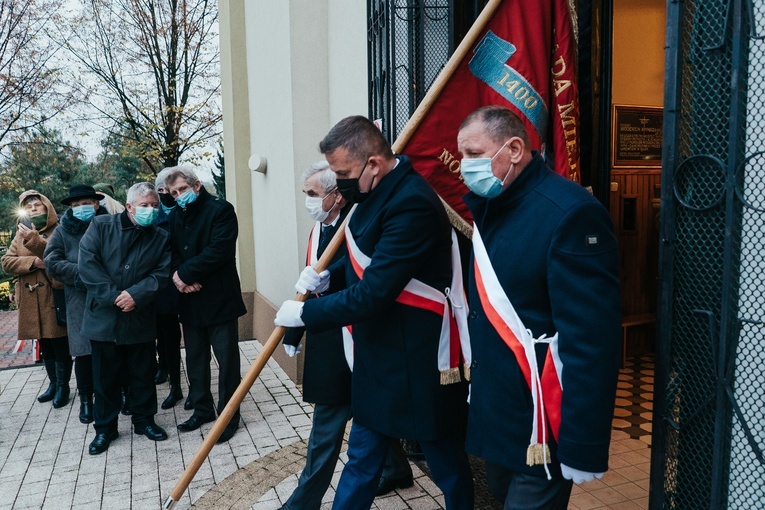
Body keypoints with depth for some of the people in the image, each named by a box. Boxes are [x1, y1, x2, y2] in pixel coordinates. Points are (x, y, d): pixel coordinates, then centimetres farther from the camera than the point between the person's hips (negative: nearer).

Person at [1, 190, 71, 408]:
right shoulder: (21, 234, 13)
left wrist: (36, 242, -33)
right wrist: (33, 262, -13)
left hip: (55, 297, -5)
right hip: (31, 301, 6)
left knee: (60, 344, -1)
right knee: (45, 345, 16)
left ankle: (63, 386, 13)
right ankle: (53, 383, 29)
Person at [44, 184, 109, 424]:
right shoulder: (63, 231, 6)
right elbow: (52, 262, -3)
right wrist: (83, 274, -14)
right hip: (80, 301, 1)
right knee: (84, 351, 4)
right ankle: (86, 399, 19)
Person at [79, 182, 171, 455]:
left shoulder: (161, 238, 4)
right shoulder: (100, 226, -1)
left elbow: (162, 274, -3)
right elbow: (87, 264, -10)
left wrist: (136, 295, -18)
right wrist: (114, 296, -17)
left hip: (141, 319, 1)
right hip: (103, 317, -1)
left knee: (143, 374, 11)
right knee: (105, 376, 10)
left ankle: (144, 420, 29)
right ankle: (105, 428, 25)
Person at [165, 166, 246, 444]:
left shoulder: (220, 210, -9)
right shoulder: (175, 216, 12)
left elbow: (219, 251, -19)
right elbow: (173, 252, 9)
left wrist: (185, 273, -16)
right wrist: (180, 277, -12)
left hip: (219, 298, -6)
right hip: (190, 301, 7)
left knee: (227, 360, 1)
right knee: (195, 358, 16)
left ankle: (228, 416, 13)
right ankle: (202, 409, 31)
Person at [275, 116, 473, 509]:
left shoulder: (412, 204, -27)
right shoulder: (379, 191, 4)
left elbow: (373, 294, -27)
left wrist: (305, 313, -15)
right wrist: (328, 275, 3)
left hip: (417, 361, -9)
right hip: (377, 355, 9)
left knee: (445, 461, 14)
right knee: (362, 457, 20)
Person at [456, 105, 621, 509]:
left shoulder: (569, 213, -20)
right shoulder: (490, 206, 7)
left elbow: (591, 338, -23)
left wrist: (582, 446, -22)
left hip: (540, 427, -8)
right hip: (494, 411, 8)